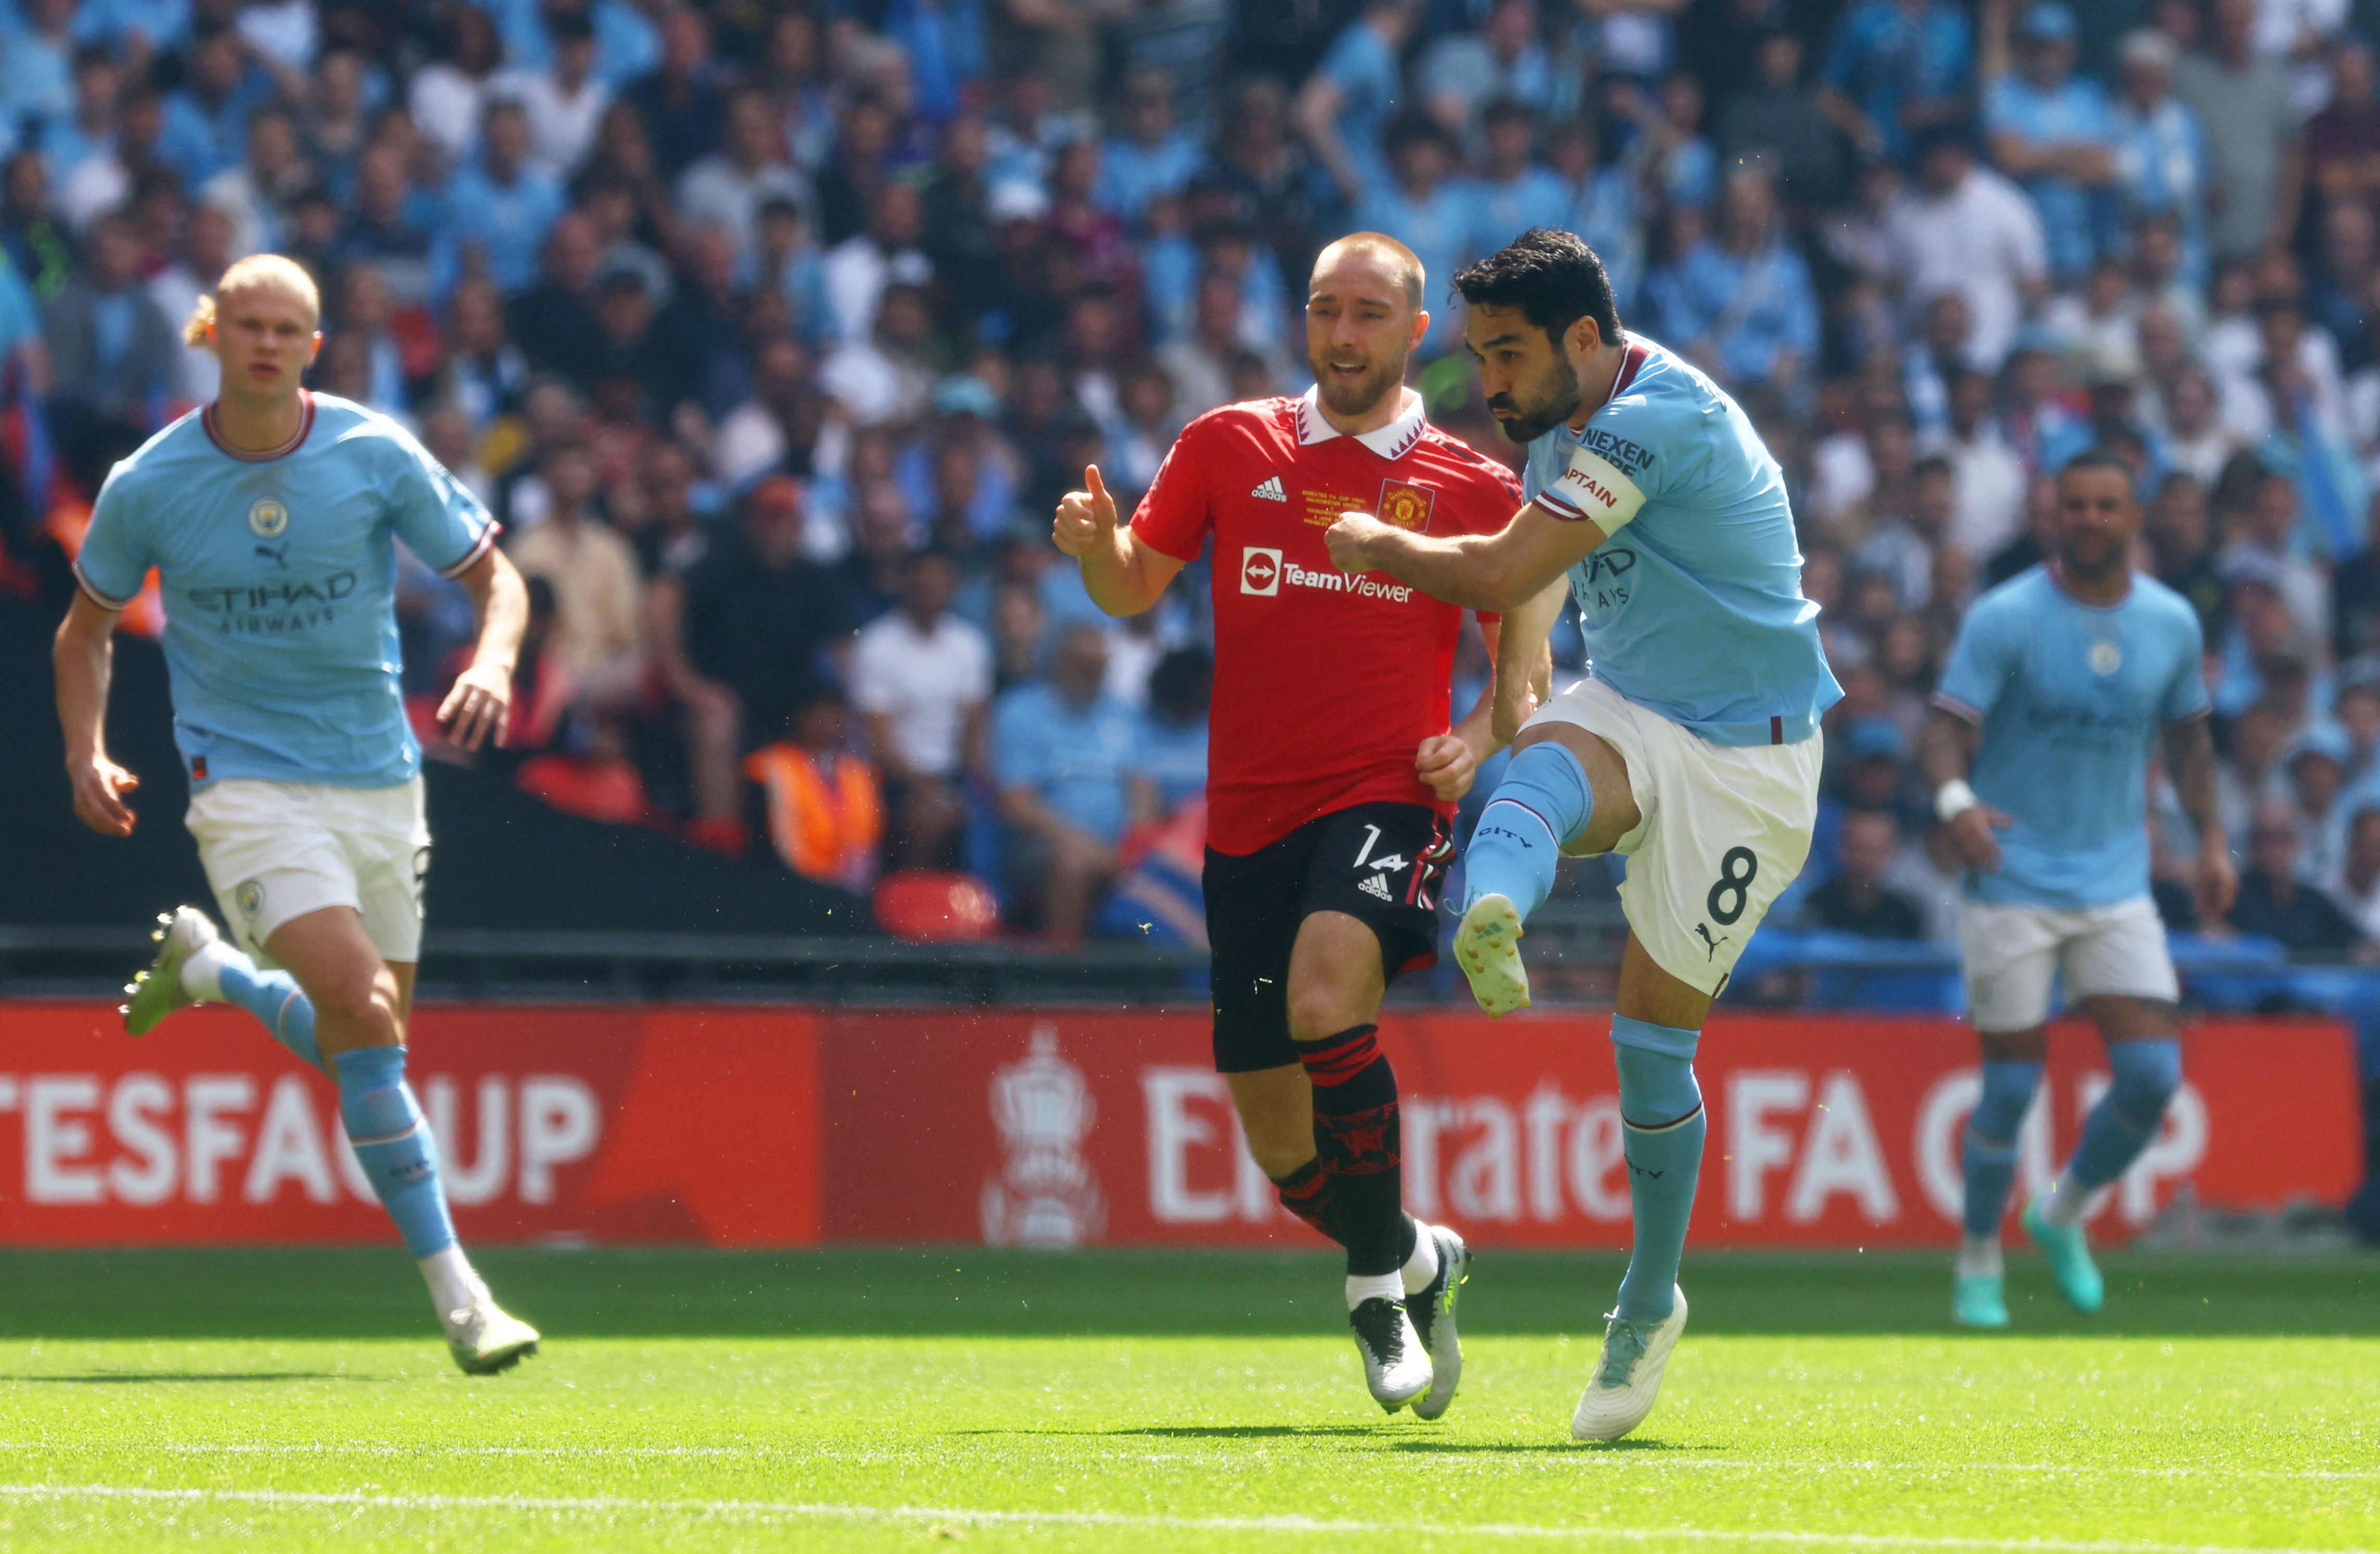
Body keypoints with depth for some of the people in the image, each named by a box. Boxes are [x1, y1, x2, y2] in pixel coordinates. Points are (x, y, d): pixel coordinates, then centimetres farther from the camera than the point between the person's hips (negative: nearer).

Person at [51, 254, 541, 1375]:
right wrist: (86, 754, -4)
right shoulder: (147, 486, -6)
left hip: (379, 778, 3)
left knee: (357, 1052, 10)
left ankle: (205, 964, 40)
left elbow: (494, 576, 2)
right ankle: (456, 1296, -19)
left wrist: (492, 663, -19)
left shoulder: (376, 458, -6)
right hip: (249, 779, -3)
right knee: (364, 1018, -21)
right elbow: (87, 626, 11)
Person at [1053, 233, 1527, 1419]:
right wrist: (1096, 544, -12)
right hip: (1249, 820, 3)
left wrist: (1476, 742, -9)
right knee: (1283, 1150, 4)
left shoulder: (1472, 488, 6)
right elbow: (1132, 588, 11)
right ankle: (1417, 1259, 34)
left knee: (1325, 1003, -33)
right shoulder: (1229, 447, 9)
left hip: (1386, 802, -3)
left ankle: (1378, 1274, -17)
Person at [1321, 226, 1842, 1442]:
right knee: (1539, 771, -32)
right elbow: (1534, 579, 27)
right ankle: (1491, 928, -67)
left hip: (1746, 759, -7)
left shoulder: (1659, 418, -22)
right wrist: (1512, 693, 13)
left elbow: (1498, 576, -24)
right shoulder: (1568, 426, 7)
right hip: (1626, 715, 7)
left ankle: (1650, 1304, 16)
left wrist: (1373, 544, -9)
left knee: (1652, 1039, -5)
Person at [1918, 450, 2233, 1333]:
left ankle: (2064, 1217, 18)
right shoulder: (2005, 619, -9)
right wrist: (1955, 801, -36)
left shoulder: (2171, 623, 4)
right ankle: (1978, 1263, 16)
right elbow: (1946, 729, -15)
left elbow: (2187, 737, 19)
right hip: (2013, 886, -4)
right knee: (2011, 1087, -4)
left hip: (2117, 886, 4)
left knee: (2152, 1074, -8)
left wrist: (2211, 839, 9)